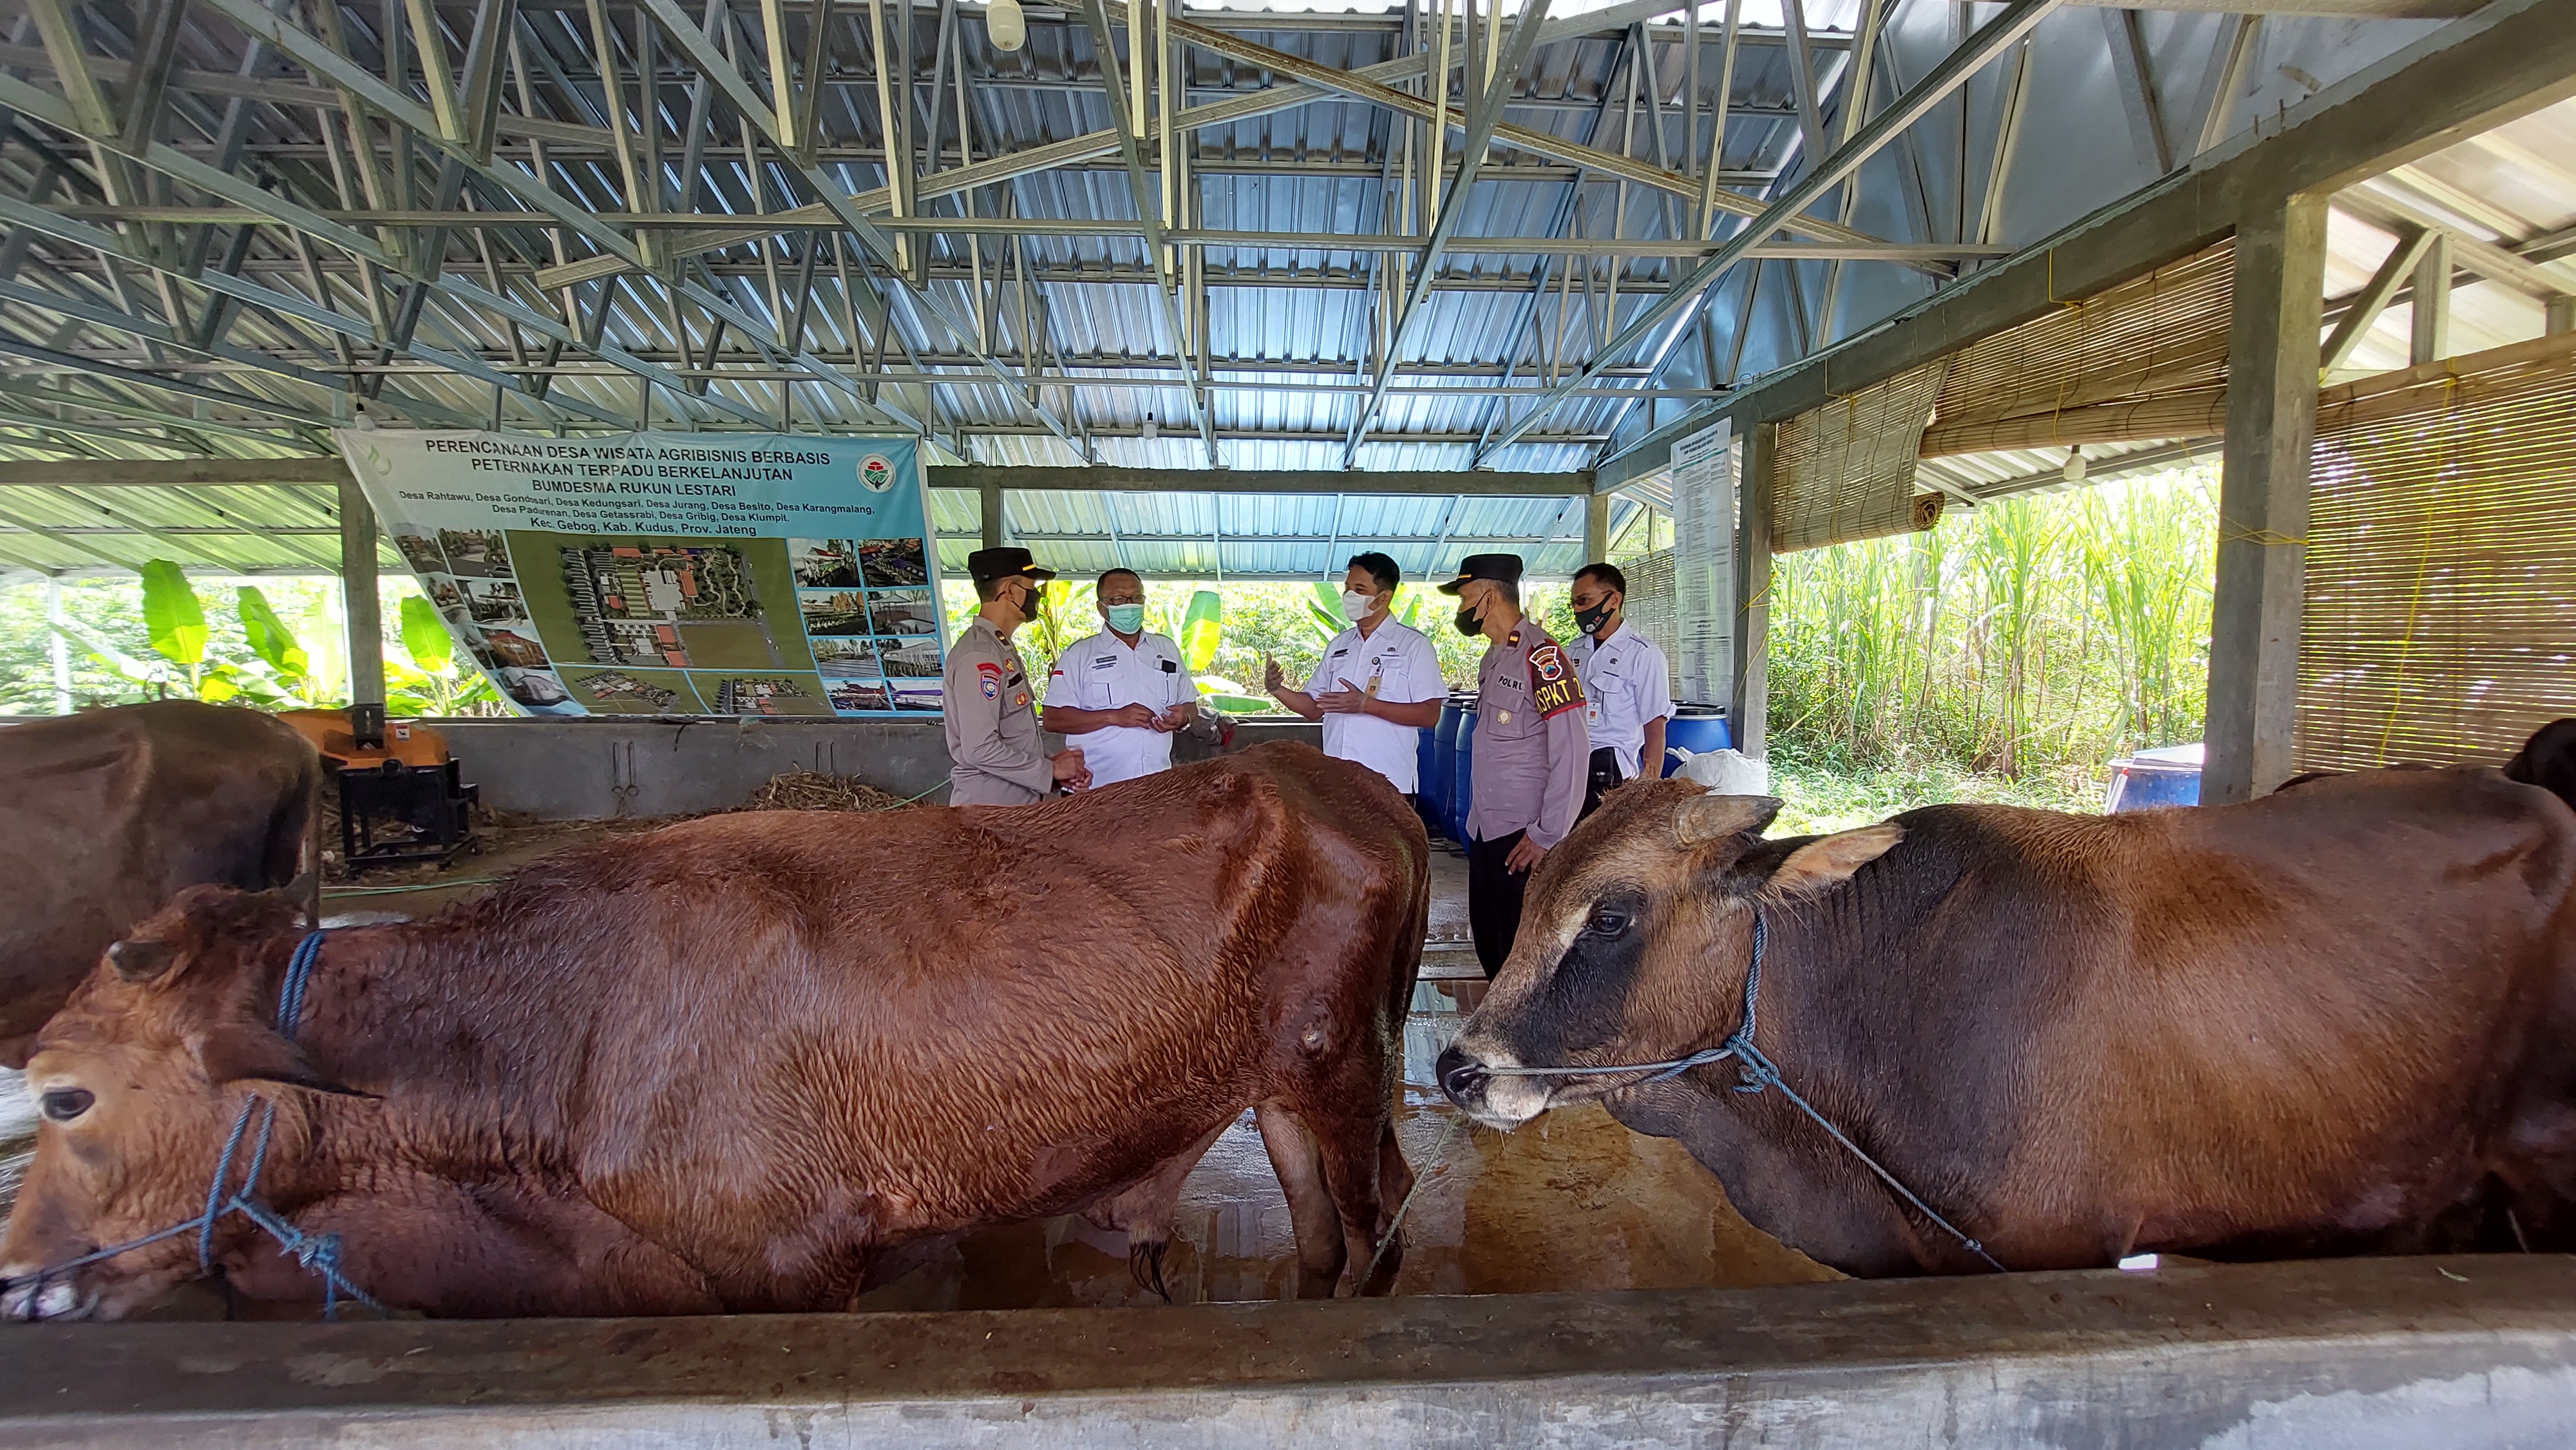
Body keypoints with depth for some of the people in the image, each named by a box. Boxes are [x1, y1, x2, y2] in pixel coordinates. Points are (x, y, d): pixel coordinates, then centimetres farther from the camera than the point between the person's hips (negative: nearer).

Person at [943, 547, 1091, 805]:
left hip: (1018, 803, 9)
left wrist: (1049, 763, 2)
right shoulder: (978, 656, -17)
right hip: (989, 806, -9)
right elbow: (980, 749, -23)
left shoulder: (1002, 648, 15)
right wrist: (1050, 769, -14)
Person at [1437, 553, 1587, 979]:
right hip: (1485, 830, 9)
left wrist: (1547, 836, -18)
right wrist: (1477, 817, 14)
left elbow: (1572, 752, -21)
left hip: (1524, 836, -9)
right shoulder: (1493, 658, 13)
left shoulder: (1542, 656, -17)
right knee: (1487, 937, 17)